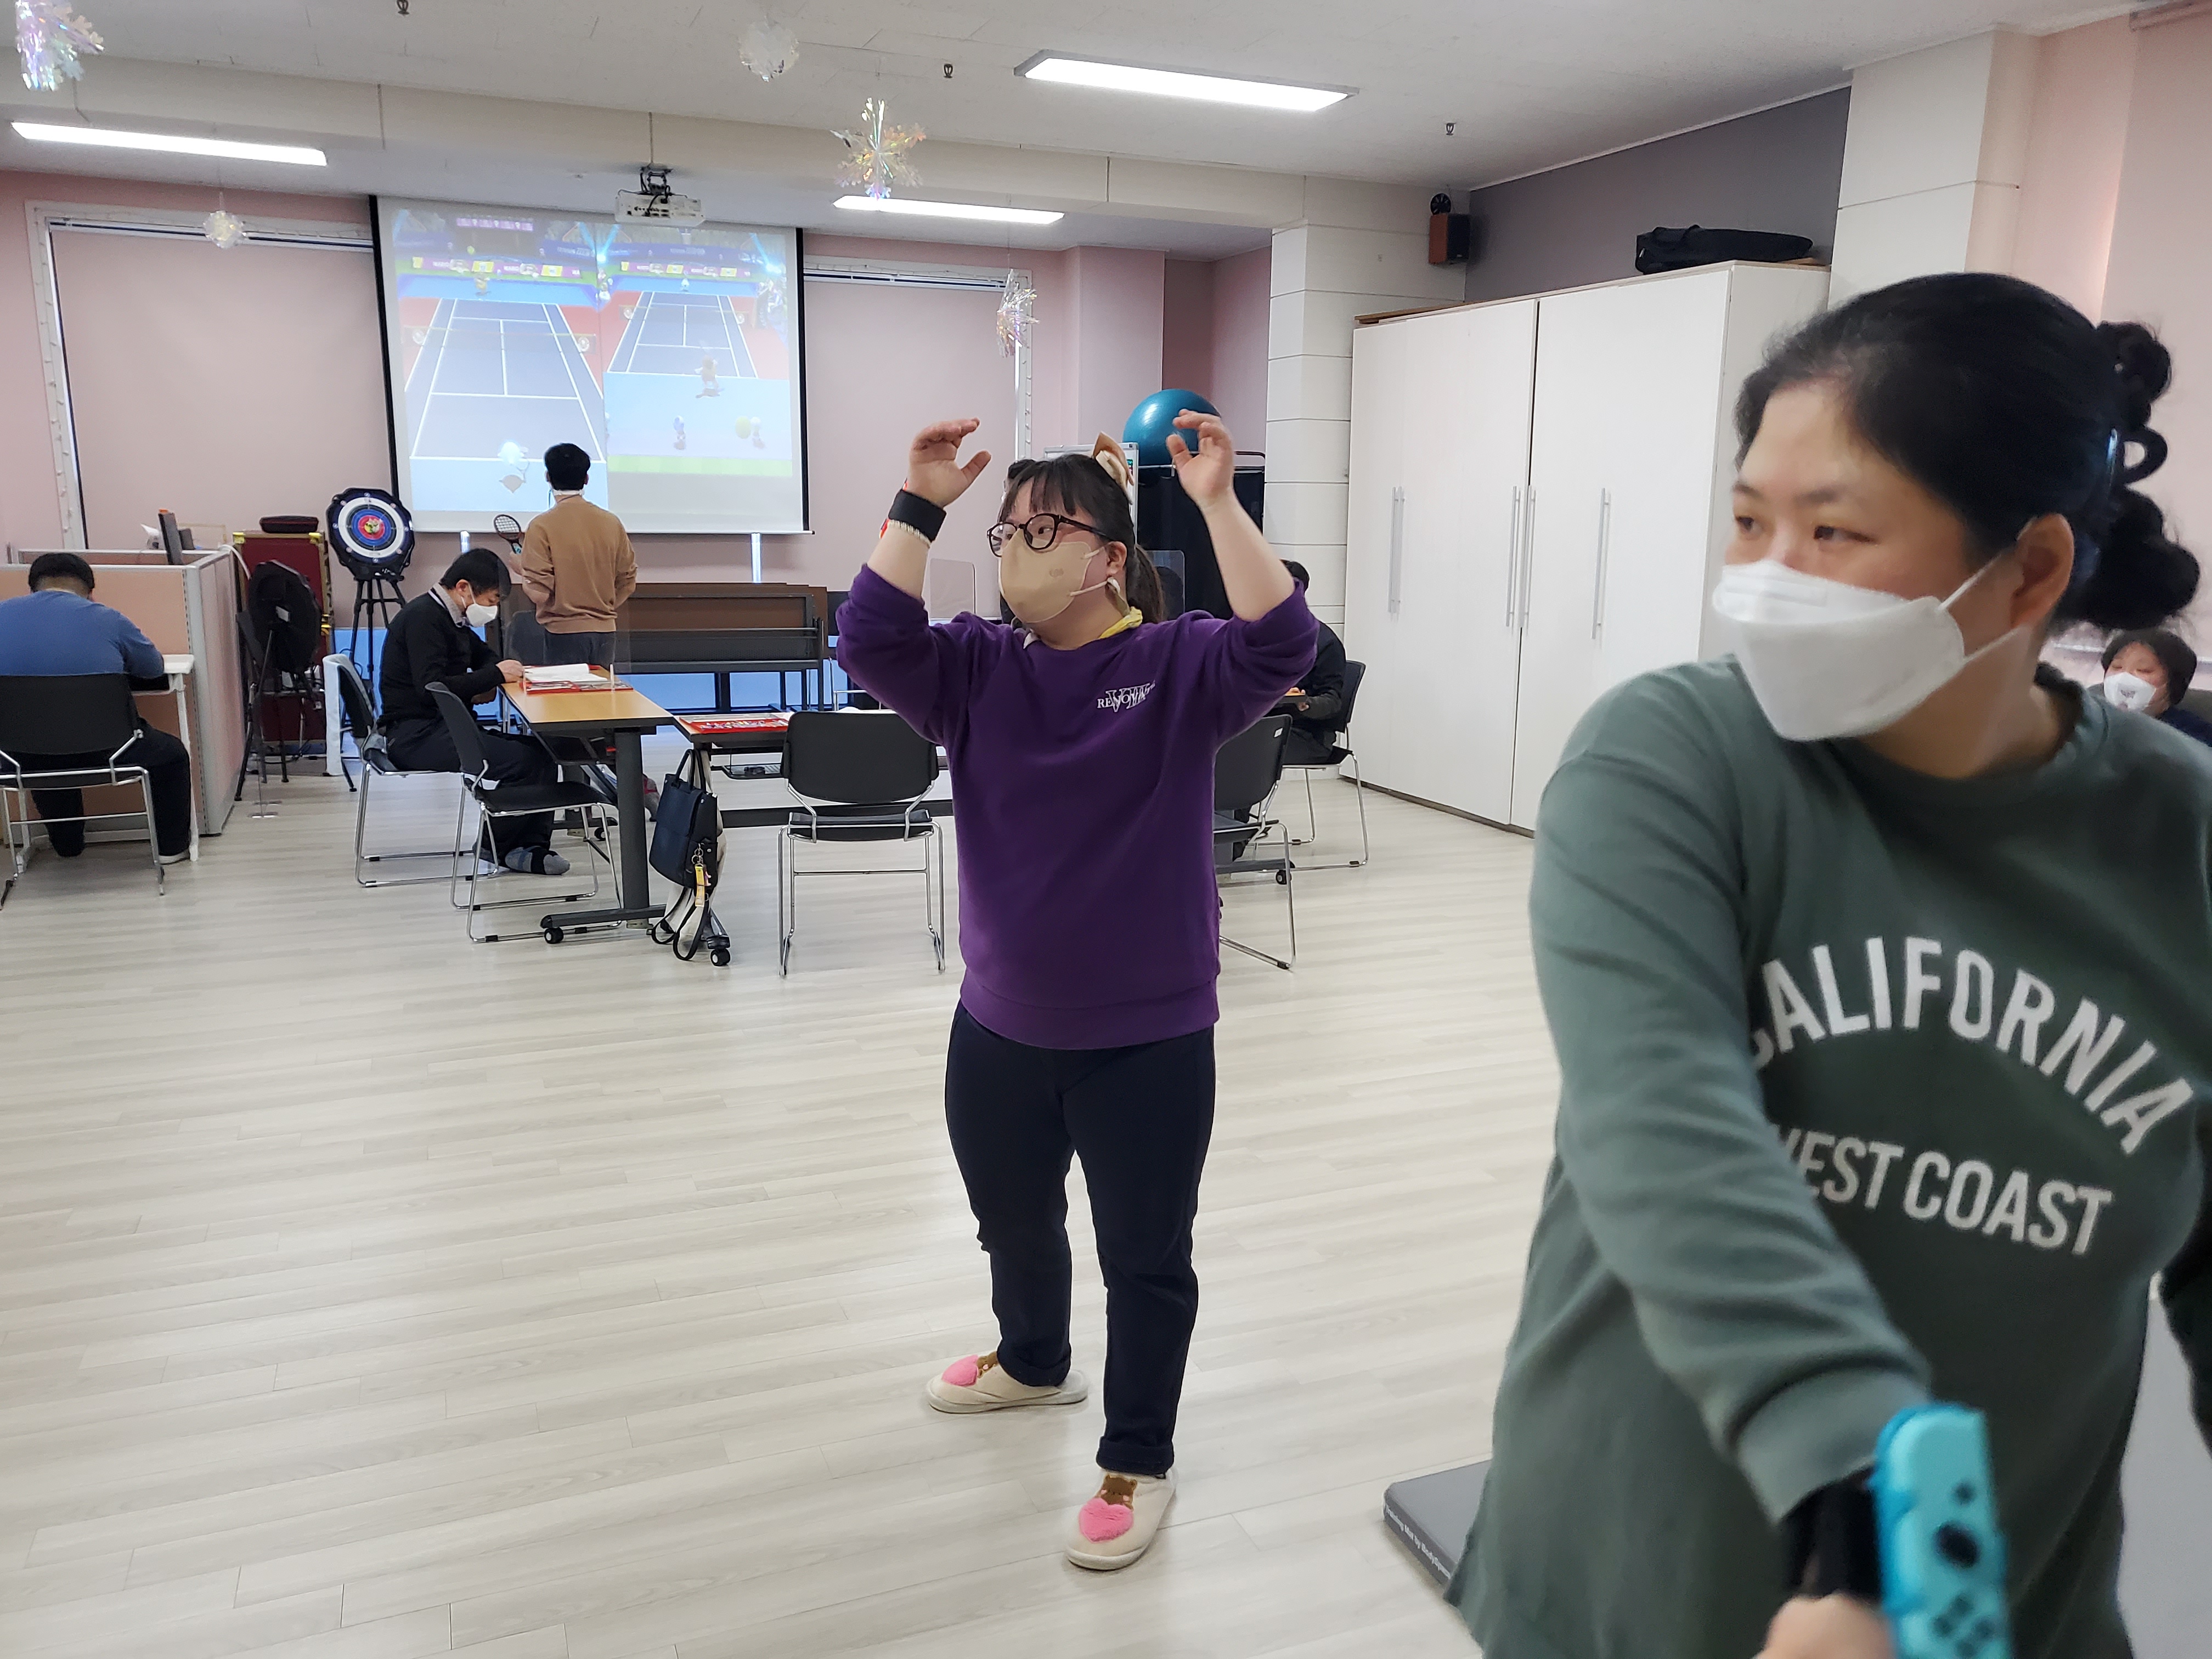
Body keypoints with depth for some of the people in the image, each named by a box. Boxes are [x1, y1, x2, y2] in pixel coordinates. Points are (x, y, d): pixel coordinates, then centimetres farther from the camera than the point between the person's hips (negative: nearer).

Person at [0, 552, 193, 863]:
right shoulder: (107, 619, -7)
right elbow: (154, 669, 9)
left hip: (25, 762, 4)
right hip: (103, 753, -4)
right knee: (173, 754, 27)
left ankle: (66, 843, 52)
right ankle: (170, 845, 34)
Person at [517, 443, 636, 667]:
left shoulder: (542, 526, -10)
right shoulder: (611, 522, 2)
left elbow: (540, 593, -12)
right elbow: (628, 581, 8)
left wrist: (520, 574, 8)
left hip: (563, 634, -4)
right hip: (605, 632, 4)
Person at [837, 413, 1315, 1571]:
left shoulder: (1177, 665, -9)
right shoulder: (976, 668, 0)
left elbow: (1279, 647, -25)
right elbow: (870, 643, -14)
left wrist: (1217, 501, -30)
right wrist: (920, 503, -19)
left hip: (1149, 1038, -4)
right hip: (999, 1029, 5)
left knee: (1145, 1257, 10)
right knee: (1011, 1222, 26)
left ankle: (1137, 1461, 31)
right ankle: (1033, 1363, 55)